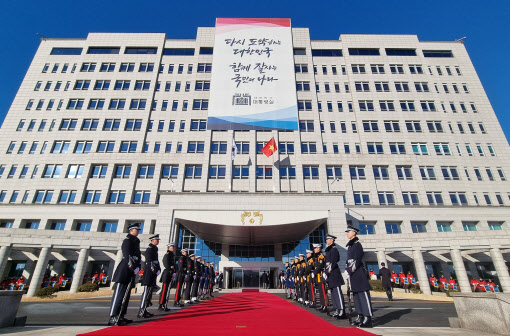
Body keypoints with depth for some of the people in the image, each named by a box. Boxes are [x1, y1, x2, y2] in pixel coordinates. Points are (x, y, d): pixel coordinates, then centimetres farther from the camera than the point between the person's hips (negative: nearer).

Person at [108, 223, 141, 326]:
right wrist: (133, 268, -20)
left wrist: (137, 267, 1)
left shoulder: (136, 241, 18)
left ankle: (120, 316, 19)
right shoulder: (127, 240, -8)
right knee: (119, 293, -8)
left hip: (131, 272, 9)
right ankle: (113, 318, -5)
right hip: (124, 271, -9)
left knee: (126, 294, 12)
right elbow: (127, 255, -18)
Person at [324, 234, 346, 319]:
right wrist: (325, 272, 11)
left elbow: (333, 263, -19)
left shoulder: (334, 249, -12)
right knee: (333, 293, 13)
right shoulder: (328, 250, 17)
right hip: (330, 275, 10)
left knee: (337, 293, -7)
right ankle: (337, 311, 20)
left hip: (334, 274, -10)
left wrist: (327, 272, -17)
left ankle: (342, 312, -3)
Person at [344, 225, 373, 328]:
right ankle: (360, 317, 21)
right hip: (353, 274, 10)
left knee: (363, 295, -6)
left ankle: (368, 318, -2)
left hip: (359, 273, -10)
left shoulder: (357, 244, -11)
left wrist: (349, 270, -19)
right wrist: (347, 270, 9)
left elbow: (357, 260, -18)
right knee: (356, 295, 13)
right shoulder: (350, 245, 16)